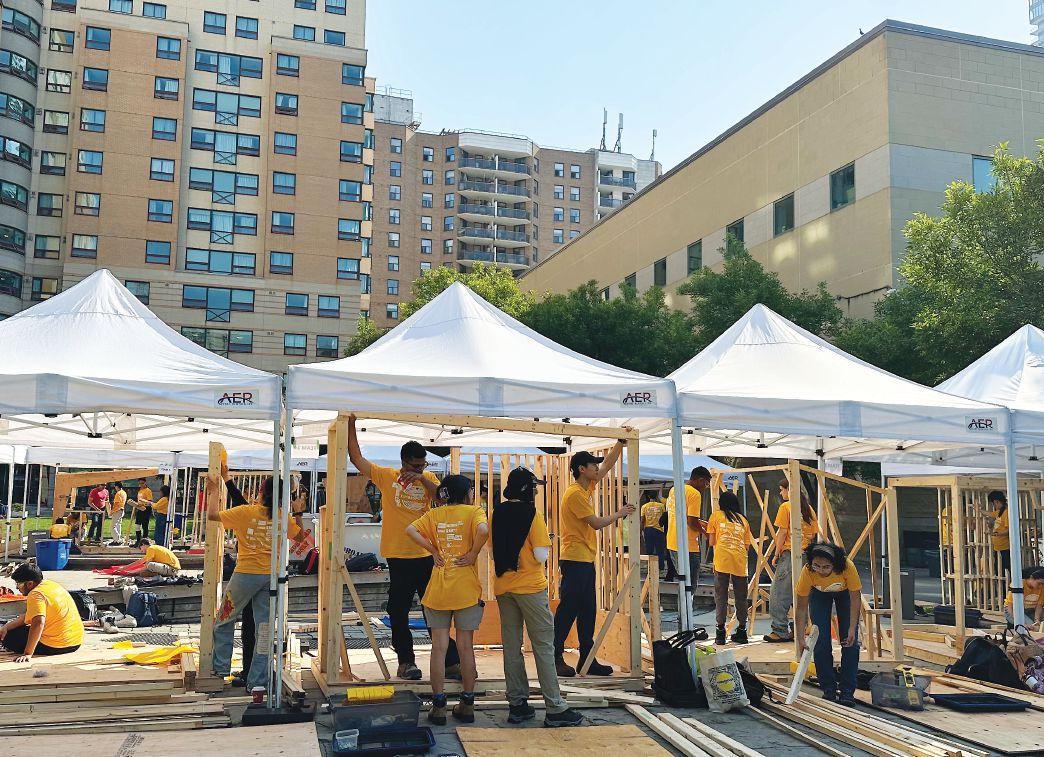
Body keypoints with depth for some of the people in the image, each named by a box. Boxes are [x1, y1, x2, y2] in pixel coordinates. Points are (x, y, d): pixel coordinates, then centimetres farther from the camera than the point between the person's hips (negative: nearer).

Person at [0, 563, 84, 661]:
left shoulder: (36, 595, -20)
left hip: (56, 647, -9)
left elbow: (38, 623, -35)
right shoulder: (50, 585, 9)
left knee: (8, 637, 9)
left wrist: (27, 654, -35)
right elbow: (28, 616, 17)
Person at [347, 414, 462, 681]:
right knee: (398, 612, 4)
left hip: (426, 556, 1)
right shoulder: (386, 476, 2)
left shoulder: (428, 479, 7)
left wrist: (422, 478, -17)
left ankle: (451, 662, 10)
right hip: (398, 557, -1)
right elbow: (356, 457, 1)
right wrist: (351, 426, -2)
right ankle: (406, 661, 17)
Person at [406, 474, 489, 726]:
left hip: (438, 591, 2)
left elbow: (410, 530, -5)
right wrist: (473, 553, -10)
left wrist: (433, 551, 0)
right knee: (466, 647, 8)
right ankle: (467, 705, 14)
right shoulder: (473, 511, -3)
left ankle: (438, 706, 10)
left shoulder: (434, 514, 8)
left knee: (439, 647, 7)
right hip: (467, 590, -2)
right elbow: (483, 530, -23)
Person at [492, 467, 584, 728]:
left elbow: (494, 548, 13)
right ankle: (555, 709, -1)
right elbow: (541, 556, -15)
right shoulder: (532, 514, -12)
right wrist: (547, 547, 5)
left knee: (511, 646, 10)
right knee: (543, 646, -2)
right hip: (530, 587, -6)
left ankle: (517, 705, 14)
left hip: (503, 587, 6)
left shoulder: (497, 513, 6)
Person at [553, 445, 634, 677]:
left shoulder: (587, 487, 13)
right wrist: (619, 514, -3)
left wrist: (621, 442, 17)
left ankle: (587, 659, 15)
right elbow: (596, 523, -17)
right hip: (574, 560, -10)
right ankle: (556, 658, -2)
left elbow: (608, 464, 22)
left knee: (588, 612, 11)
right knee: (568, 610, -7)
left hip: (585, 560, 10)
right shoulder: (575, 493, -14)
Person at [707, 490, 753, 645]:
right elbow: (747, 546, 16)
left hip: (722, 560, -2)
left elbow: (711, 542, 11)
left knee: (721, 596, 2)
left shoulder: (716, 516, 12)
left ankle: (721, 632, -1)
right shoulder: (743, 519, 20)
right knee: (741, 597, 11)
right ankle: (741, 630, 15)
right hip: (740, 561, 3)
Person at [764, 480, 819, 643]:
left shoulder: (786, 507, -6)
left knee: (779, 593, -4)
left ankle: (780, 630, -7)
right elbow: (813, 534, 13)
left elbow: (782, 533, -9)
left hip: (789, 554, -7)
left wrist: (776, 554, -5)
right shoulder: (809, 508, 13)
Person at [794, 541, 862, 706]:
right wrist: (800, 639, -33)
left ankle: (847, 691, 1)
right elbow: (801, 608, -28)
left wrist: (852, 629, -26)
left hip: (845, 592, 0)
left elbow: (855, 598, -24)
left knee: (850, 642, -7)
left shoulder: (847, 567, -41)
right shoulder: (807, 572, -38)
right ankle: (829, 689, 6)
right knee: (821, 642, -6)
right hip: (819, 594, 0)